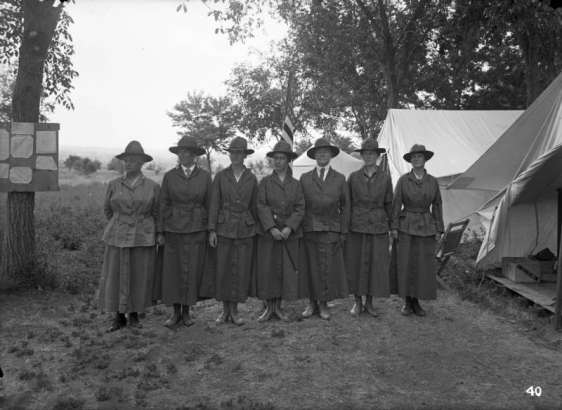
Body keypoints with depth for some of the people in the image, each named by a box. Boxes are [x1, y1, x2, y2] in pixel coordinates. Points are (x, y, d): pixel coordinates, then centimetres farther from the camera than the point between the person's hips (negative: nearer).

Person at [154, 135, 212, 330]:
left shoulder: (205, 176, 1)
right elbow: (163, 204, 1)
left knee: (193, 270, 4)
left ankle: (186, 312, 20)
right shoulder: (169, 176, 1)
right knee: (172, 270, 3)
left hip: (197, 229, 0)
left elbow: (209, 204, 3)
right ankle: (176, 313, 17)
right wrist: (159, 232, -3)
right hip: (173, 228, 0)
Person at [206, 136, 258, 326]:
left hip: (245, 230, 1)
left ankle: (234, 310, 16)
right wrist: (212, 230, -6)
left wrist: (256, 228, 11)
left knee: (241, 270, 2)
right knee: (222, 269, 3)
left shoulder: (251, 178, 5)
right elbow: (214, 204, 0)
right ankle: (225, 310, 18)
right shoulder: (220, 176, 2)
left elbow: (253, 206, 10)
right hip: (223, 229, 0)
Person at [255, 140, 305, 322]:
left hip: (289, 233, 1)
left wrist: (289, 228, -14)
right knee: (267, 269, 0)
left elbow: (299, 208, 0)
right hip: (267, 232, -1)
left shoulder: (296, 184, 7)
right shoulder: (265, 182, 3)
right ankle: (269, 307, 13)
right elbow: (262, 207, -5)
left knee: (286, 270, 3)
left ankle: (278, 307, 16)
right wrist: (272, 228, -16)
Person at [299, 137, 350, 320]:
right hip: (309, 229, 0)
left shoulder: (340, 179, 8)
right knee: (310, 267, 3)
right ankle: (312, 302, 16)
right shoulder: (304, 178, 8)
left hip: (331, 230, 0)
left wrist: (343, 231, 2)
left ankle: (324, 303, 13)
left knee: (328, 267, 0)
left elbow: (345, 207, 8)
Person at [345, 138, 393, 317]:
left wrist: (392, 226, 6)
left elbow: (388, 204, 8)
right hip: (356, 226, 0)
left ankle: (369, 302, 18)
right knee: (355, 264, 4)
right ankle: (357, 302, 18)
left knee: (376, 265, 3)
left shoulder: (385, 178, 3)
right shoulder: (353, 177, 2)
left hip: (378, 226, 0)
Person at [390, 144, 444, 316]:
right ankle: (407, 302, 13)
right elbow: (396, 204, -2)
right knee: (405, 264, 0)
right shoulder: (403, 180, -3)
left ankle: (416, 302, 16)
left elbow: (437, 206, 7)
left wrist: (439, 229, 3)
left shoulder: (433, 181, 3)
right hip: (406, 226, -2)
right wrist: (393, 227, -7)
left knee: (423, 265, 3)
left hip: (426, 227, 2)